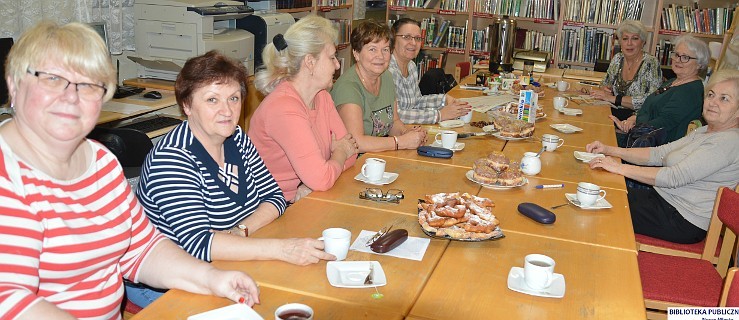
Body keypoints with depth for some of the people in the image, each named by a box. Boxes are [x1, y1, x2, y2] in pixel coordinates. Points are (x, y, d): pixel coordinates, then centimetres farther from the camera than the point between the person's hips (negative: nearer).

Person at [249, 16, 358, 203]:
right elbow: (322, 179, -25)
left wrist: (310, 186, -15)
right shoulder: (283, 108, -22)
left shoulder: (322, 96, 5)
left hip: (305, 200, 7)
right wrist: (339, 153, -5)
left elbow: (349, 151, 2)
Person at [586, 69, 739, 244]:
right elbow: (659, 154, 8)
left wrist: (620, 168, -27)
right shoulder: (703, 132, 11)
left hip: (683, 222, -9)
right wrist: (610, 150, -2)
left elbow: (675, 177, -26)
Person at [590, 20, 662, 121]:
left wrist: (613, 98, -22)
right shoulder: (617, 59, 8)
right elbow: (605, 82, 23)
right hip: (614, 112, 6)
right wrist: (605, 89, -2)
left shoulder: (651, 64, -10)